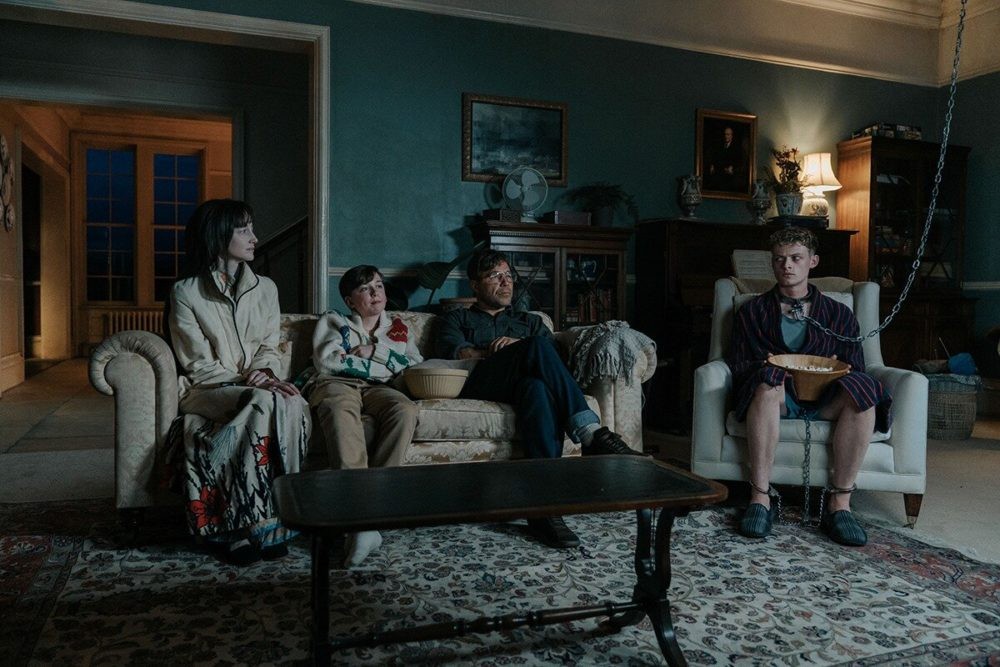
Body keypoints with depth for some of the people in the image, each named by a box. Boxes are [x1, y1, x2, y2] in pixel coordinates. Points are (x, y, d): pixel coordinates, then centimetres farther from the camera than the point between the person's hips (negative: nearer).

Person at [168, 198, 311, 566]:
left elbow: (269, 349, 9)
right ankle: (243, 526, -28)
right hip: (208, 391, -3)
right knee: (265, 404, -35)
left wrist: (265, 375, -13)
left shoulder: (265, 288, 11)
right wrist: (246, 381, -20)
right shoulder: (186, 292, -2)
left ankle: (271, 519, -28)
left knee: (293, 404, -32)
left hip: (258, 387, 4)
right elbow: (199, 366, -7)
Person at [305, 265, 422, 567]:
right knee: (341, 410, -40)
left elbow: (417, 366, 13)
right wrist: (385, 363, 6)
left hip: (378, 389, 2)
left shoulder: (398, 327, 29)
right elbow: (325, 361, 3)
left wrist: (373, 351, 4)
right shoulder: (333, 321, 23)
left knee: (406, 409, -35)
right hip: (335, 383, -2)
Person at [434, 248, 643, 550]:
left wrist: (518, 348, -5)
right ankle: (592, 434, -41)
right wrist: (523, 352, -2)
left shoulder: (530, 321, 36)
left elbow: (555, 356, 16)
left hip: (522, 385, 3)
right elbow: (455, 353, 4)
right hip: (480, 386, -2)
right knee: (537, 346, -33)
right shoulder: (455, 319, 28)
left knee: (537, 386, -39)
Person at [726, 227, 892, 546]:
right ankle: (761, 497, -33)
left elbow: (855, 370, 13)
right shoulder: (752, 311, 19)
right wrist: (765, 367, -13)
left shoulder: (838, 314, 21)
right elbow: (736, 366, 9)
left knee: (862, 392, -31)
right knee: (768, 381, -36)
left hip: (823, 400, 2)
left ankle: (839, 503, -28)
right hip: (776, 399, -1)